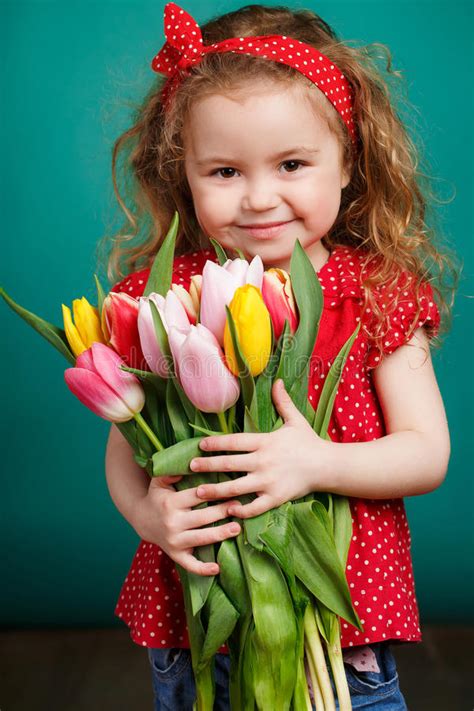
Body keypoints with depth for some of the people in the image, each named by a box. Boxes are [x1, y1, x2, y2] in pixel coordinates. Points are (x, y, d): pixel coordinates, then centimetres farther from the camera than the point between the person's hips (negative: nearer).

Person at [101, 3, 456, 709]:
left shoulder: (377, 293, -7)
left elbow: (428, 453, -8)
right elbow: (124, 447, -2)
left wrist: (319, 464, -25)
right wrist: (147, 514, -23)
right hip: (195, 609, 1)